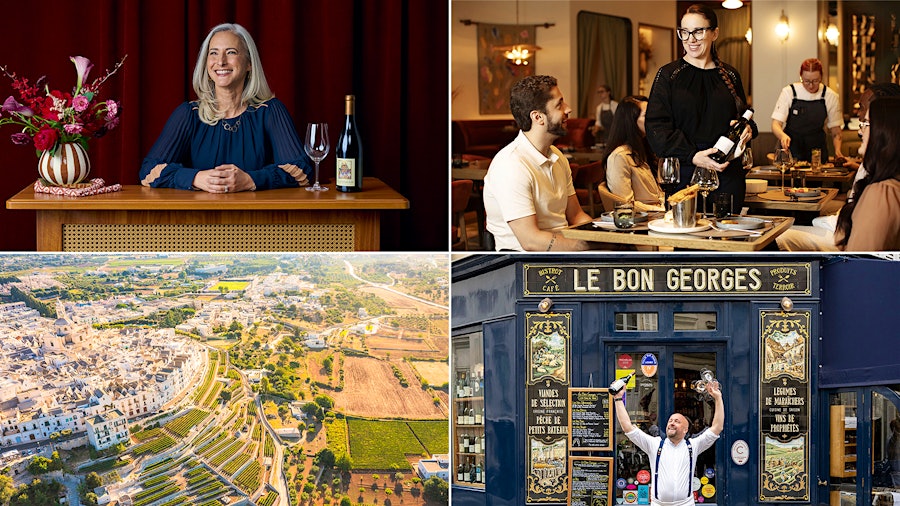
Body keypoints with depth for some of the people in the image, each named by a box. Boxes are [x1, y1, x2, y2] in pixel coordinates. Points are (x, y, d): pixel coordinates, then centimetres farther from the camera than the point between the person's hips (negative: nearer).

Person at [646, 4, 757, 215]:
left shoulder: (730, 75, 11)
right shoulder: (668, 75, 2)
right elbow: (656, 128, -6)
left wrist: (747, 129, -4)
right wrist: (692, 156, -19)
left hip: (728, 177, 3)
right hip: (684, 174, -3)